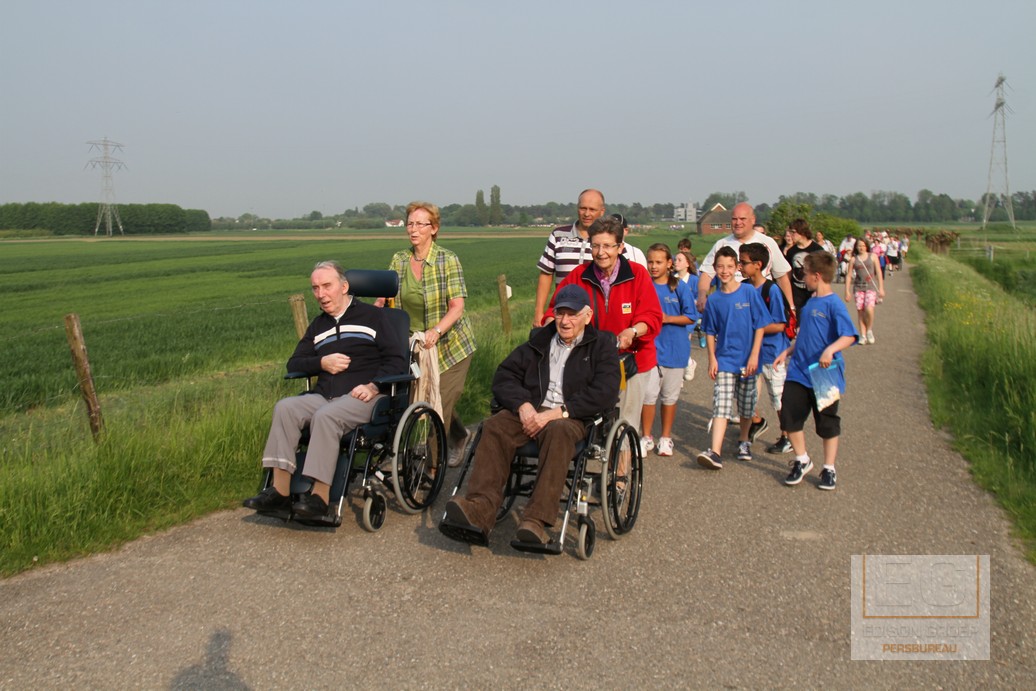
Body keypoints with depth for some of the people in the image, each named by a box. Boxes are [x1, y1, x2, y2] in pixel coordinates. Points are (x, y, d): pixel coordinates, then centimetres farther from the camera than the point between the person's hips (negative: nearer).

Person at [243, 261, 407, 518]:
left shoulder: (371, 316, 8)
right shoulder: (318, 325, 24)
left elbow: (397, 359, 1)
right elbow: (293, 363, 19)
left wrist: (374, 386, -15)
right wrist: (322, 363, -2)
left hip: (362, 397, -5)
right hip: (323, 397, 5)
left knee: (325, 416, -34)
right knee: (285, 407, -23)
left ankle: (320, 497, -32)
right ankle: (280, 491, -27)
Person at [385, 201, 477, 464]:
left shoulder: (447, 260, -13)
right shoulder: (399, 260, 1)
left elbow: (457, 307, -18)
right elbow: (384, 299, 0)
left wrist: (435, 331, -34)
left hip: (450, 343, -4)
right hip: (415, 345, 5)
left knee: (441, 403, -5)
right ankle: (460, 437, 40)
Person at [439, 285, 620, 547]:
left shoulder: (602, 345, 10)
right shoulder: (539, 341, 22)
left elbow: (605, 393, -6)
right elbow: (504, 376, 15)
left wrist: (557, 412, -16)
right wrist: (523, 405, -7)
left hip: (573, 418, -3)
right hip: (531, 411, 4)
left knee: (558, 431, -38)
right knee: (495, 427, -27)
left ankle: (536, 521, -45)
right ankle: (479, 511, -41)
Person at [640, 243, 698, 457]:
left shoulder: (679, 287, 0)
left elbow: (691, 317, 0)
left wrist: (668, 318, -12)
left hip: (674, 349, 0)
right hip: (650, 347, 0)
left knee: (670, 396, 9)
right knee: (648, 394, -5)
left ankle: (666, 438, 23)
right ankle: (646, 437, 11)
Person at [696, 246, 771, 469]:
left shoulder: (749, 292, -6)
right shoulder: (714, 300, 0)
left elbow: (760, 325, -5)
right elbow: (710, 332, 6)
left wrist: (754, 355, -10)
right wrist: (712, 358, -1)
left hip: (747, 360, 0)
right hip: (724, 359, 0)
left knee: (746, 405, 14)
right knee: (721, 405, -11)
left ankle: (743, 441, 37)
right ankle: (715, 452, -18)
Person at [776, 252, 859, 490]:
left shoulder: (833, 304, -15)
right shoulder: (810, 302, 10)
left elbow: (850, 336, -25)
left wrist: (830, 350, -38)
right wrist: (788, 352, 18)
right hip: (798, 372, 7)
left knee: (827, 423, 8)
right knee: (789, 415, 3)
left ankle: (829, 468, 22)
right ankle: (802, 461, 21)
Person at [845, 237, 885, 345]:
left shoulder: (873, 257, 6)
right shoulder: (853, 259, 7)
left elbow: (879, 272, 6)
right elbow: (849, 275, 8)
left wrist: (881, 288, 2)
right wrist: (847, 291, 3)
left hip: (871, 286, -2)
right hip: (858, 287, 2)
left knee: (869, 309, -19)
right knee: (860, 311, -1)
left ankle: (869, 330, 5)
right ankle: (863, 335, 9)